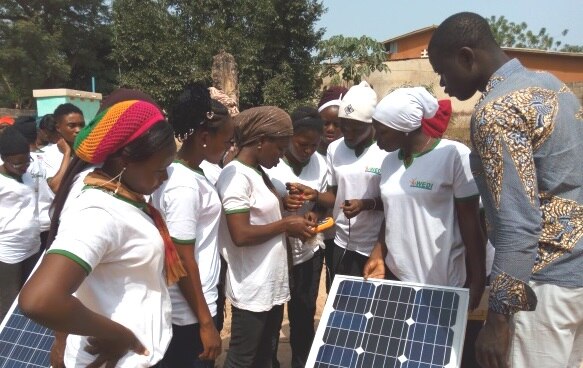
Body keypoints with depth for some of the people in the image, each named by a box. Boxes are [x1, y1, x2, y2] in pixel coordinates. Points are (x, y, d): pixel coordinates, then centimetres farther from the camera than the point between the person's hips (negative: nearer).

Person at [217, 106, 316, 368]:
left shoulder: (258, 172, 10)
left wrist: (292, 226, 3)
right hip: (252, 289, -9)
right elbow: (241, 235, -25)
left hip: (273, 284, 9)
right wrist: (286, 224, -15)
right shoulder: (236, 176, -19)